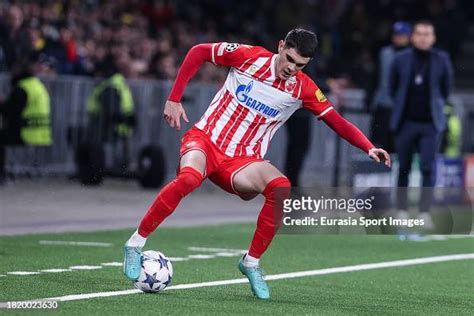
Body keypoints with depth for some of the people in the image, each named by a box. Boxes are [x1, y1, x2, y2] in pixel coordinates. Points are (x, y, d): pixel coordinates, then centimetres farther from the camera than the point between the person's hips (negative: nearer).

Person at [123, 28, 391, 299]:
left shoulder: (303, 89, -2)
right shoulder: (248, 56, -8)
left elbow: (338, 122, -1)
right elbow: (199, 52, 3)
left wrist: (369, 148, -17)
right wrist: (174, 99, -1)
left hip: (242, 161, 2)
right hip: (205, 139, -2)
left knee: (281, 188, -29)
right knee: (189, 178, -37)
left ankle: (252, 262, -11)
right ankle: (135, 244, -22)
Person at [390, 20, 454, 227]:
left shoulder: (441, 60, 0)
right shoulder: (401, 59, 0)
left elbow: (446, 89, 12)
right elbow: (393, 88, 12)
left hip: (431, 123, -1)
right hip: (406, 122, 1)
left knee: (428, 168, -7)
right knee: (404, 168, 5)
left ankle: (425, 213, -7)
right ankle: (402, 209, 16)